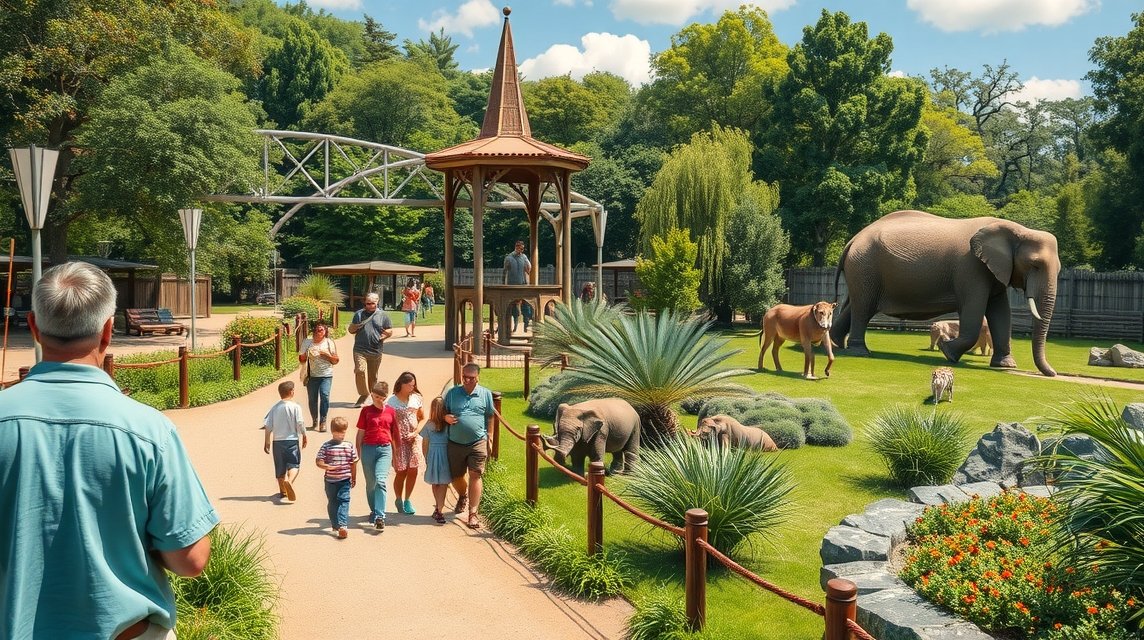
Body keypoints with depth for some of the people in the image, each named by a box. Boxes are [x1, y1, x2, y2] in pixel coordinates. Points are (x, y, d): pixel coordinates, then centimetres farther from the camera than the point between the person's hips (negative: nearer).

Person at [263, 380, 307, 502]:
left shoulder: (275, 407, 4)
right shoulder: (295, 407, -8)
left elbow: (268, 425, 1)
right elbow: (300, 424, -10)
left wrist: (267, 442, 7)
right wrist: (304, 437, 4)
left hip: (277, 441, 4)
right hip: (292, 440, -4)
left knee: (280, 467, 14)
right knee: (293, 464, -3)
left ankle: (282, 491, 23)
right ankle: (289, 480, -33)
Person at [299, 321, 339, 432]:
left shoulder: (329, 342, 5)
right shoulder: (307, 342, 7)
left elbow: (336, 361, 5)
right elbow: (301, 360, 12)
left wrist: (326, 355, -11)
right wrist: (306, 354, -8)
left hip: (326, 375, -2)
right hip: (312, 376, 2)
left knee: (324, 395, -18)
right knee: (312, 399, 3)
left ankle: (323, 422, -13)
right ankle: (314, 421, 22)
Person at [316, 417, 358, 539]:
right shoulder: (326, 445, -1)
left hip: (345, 480, 0)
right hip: (330, 480, 0)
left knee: (344, 501, -5)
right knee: (332, 502, 4)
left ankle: (342, 525, -6)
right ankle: (336, 525, 6)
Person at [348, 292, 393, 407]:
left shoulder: (383, 315, 8)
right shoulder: (359, 314, 11)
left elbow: (390, 331, 11)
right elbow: (350, 330, 18)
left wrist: (386, 334, -13)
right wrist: (354, 327, -6)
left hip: (375, 351, 0)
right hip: (360, 350, 0)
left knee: (372, 376, 9)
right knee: (360, 370, -19)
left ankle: (372, 396, 23)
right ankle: (363, 394, -9)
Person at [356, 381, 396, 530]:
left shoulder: (390, 411, 7)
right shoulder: (366, 410, 4)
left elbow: (394, 433, 13)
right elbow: (360, 433, 6)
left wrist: (395, 453, 14)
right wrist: (358, 453, 4)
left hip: (385, 449, -1)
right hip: (368, 449, 1)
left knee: (381, 480, -17)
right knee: (370, 484, 10)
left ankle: (380, 516, -19)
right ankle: (373, 512, 27)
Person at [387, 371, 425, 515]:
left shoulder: (416, 398, 3)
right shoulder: (390, 401, -7)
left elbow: (423, 418, 10)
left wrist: (415, 433, -5)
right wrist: (391, 442, -13)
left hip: (414, 439, 3)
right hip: (398, 441, -3)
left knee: (413, 470, 1)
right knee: (401, 471, -1)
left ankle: (407, 500, 20)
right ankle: (399, 500, 21)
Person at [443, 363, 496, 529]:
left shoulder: (485, 394, 2)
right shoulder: (452, 393, 4)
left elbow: (490, 417, 9)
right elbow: (443, 411, 13)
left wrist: (489, 439, 7)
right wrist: (446, 417, -11)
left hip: (477, 442, -2)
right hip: (455, 443, 2)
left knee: (475, 476, -8)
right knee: (456, 476, 15)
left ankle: (473, 514, -5)